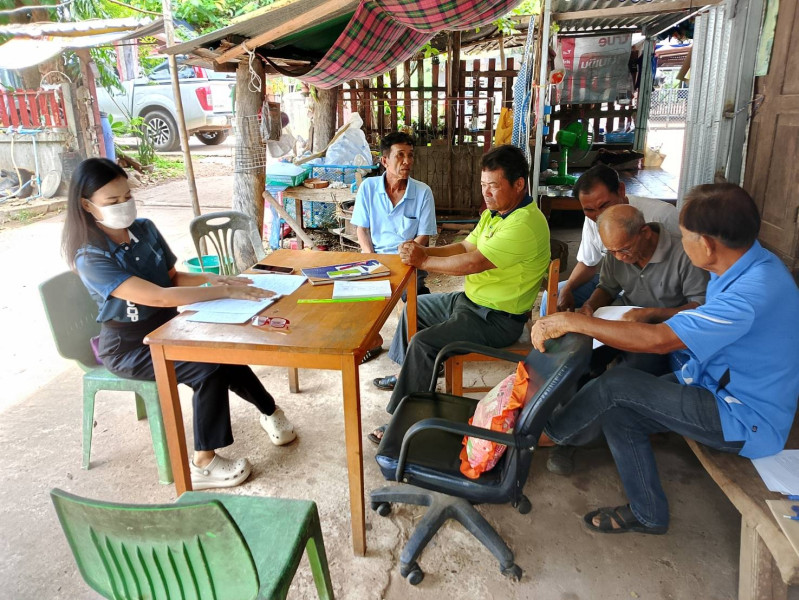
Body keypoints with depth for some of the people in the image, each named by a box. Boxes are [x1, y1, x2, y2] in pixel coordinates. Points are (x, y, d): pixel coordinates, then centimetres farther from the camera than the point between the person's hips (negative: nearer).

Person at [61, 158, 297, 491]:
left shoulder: (144, 230, -2)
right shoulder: (91, 258, -23)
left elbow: (173, 278, 8)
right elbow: (160, 297, -33)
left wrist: (209, 278, -13)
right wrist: (225, 292, -34)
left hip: (165, 328, 6)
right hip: (128, 348, -6)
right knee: (209, 369, -24)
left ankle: (270, 413, 6)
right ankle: (203, 465, -10)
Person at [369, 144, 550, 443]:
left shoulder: (525, 224, -26)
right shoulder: (494, 212, 7)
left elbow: (473, 263, -31)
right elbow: (464, 247, 7)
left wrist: (424, 261, -20)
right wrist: (423, 251, -10)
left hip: (497, 318, -10)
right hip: (471, 299, 11)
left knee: (423, 343, -23)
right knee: (414, 306, 21)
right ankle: (406, 374, 36)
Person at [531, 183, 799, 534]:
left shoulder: (753, 291, -31)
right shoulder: (744, 267, 0)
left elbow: (659, 340, -33)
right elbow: (702, 321, 16)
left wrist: (572, 321, -30)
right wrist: (652, 315, 0)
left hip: (746, 422, -9)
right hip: (722, 388, 9)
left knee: (617, 386, -18)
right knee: (618, 411, -3)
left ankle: (551, 430, 10)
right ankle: (648, 515, 13)